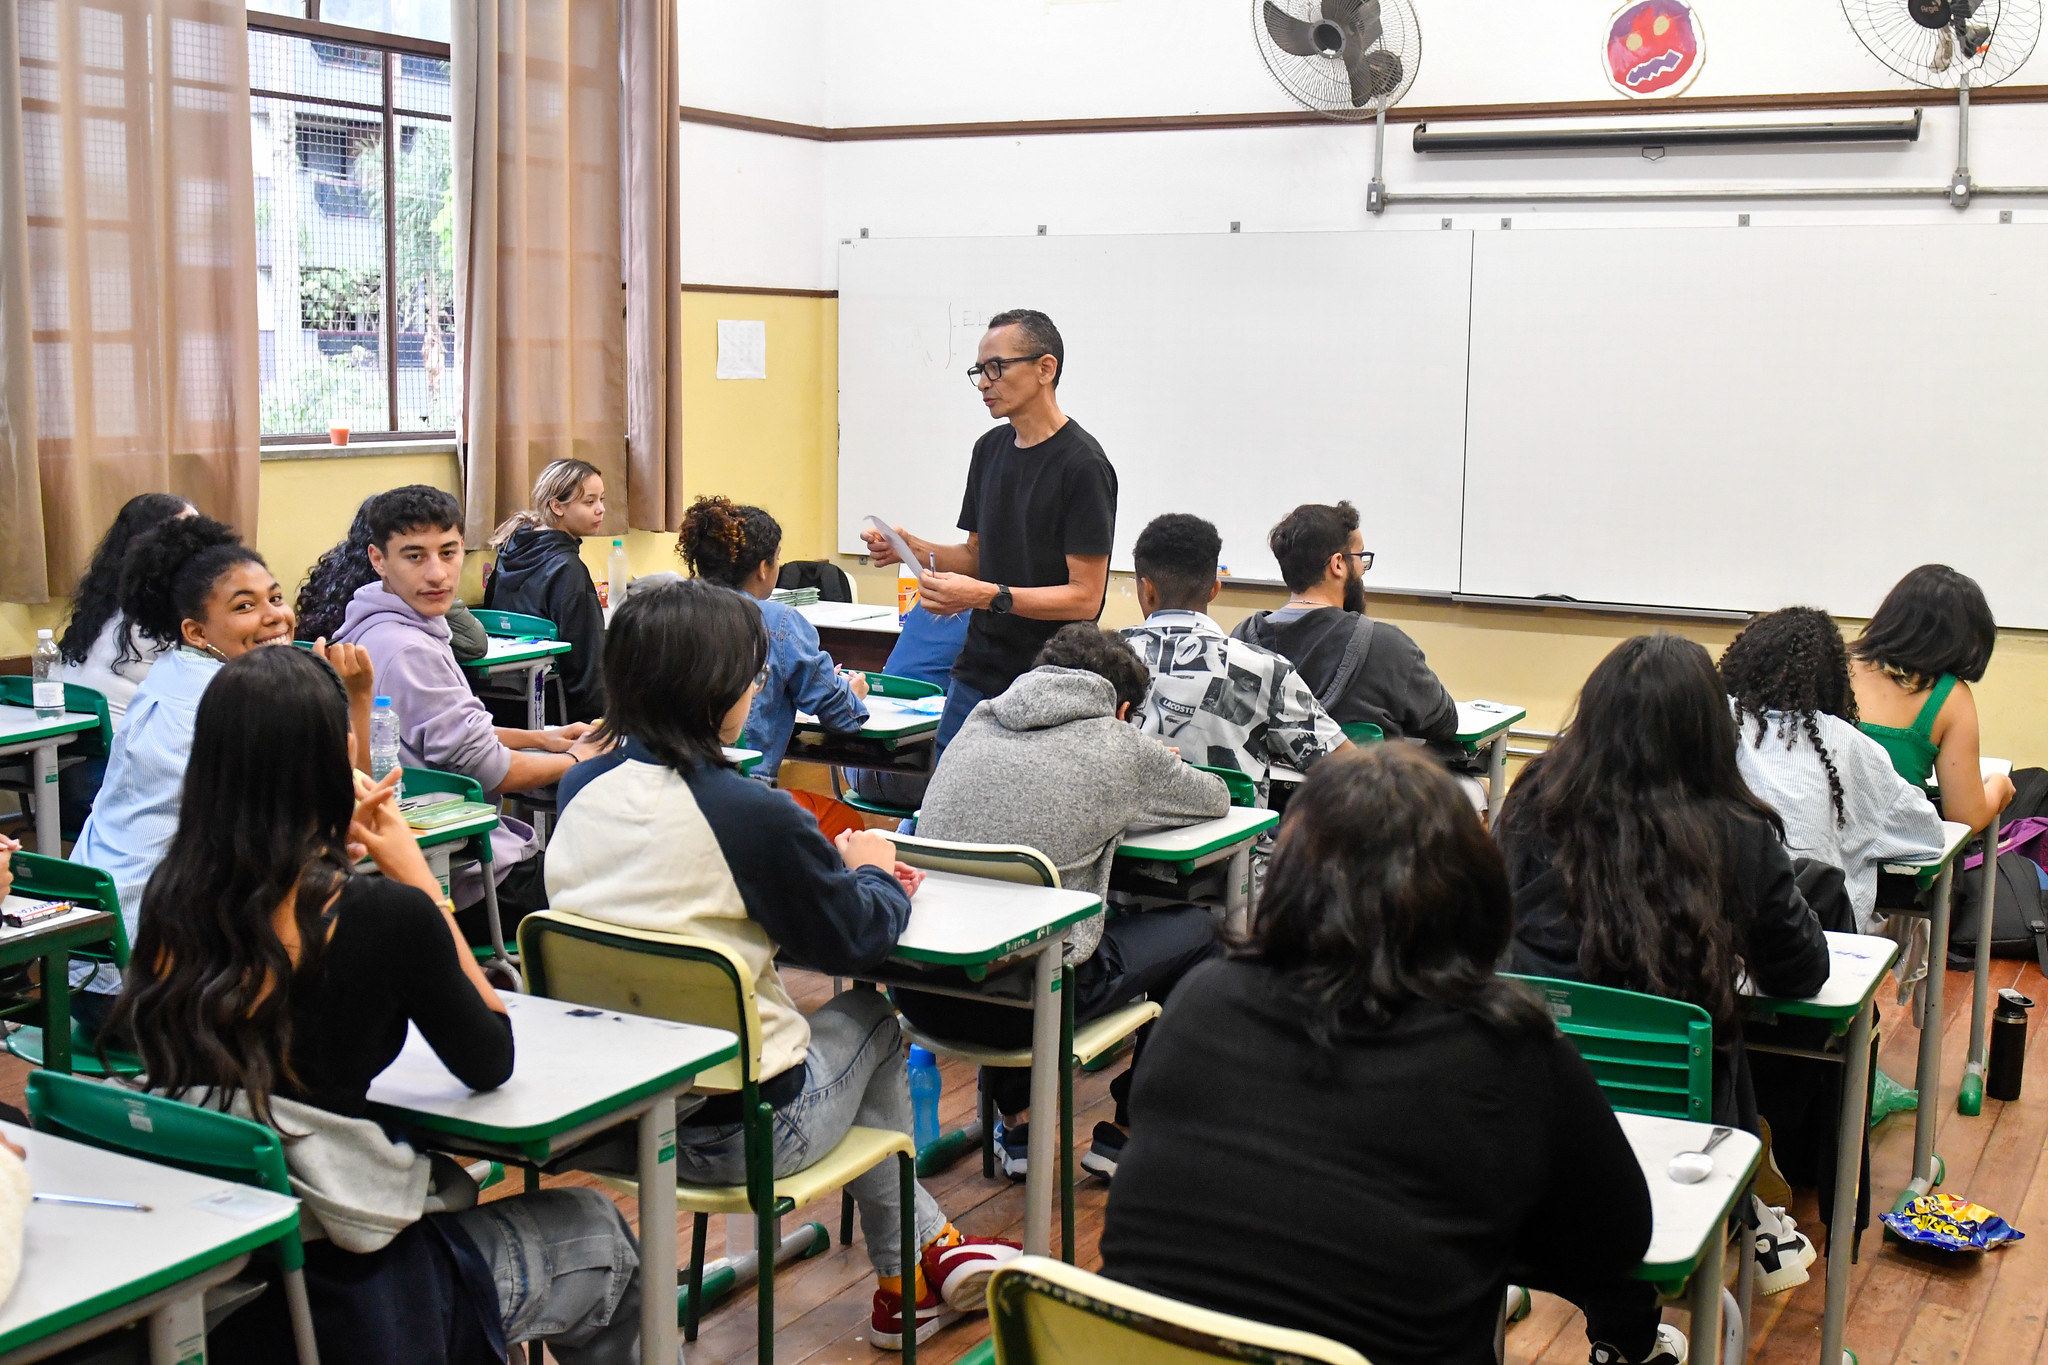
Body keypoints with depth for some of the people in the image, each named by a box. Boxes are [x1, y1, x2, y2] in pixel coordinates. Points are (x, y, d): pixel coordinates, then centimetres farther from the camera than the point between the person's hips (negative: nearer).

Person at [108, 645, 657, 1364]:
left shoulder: (170, 901, -6)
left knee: (448, 1179, 35)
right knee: (599, 1235, 20)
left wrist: (328, 853, 6)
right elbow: (491, 1061, -5)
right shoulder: (385, 917, -22)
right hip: (343, 1305, -6)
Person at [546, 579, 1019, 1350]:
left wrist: (842, 871, 12)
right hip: (735, 1131, -7)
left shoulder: (580, 791, -1)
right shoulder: (752, 815, -21)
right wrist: (873, 872, 15)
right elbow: (855, 940, -7)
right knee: (870, 1016, 23)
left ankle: (919, 1266, 40)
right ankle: (916, 1266, 37)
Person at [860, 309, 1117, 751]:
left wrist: (988, 595, -27)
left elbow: (1085, 596, -16)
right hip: (976, 676, 7)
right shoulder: (990, 449, 11)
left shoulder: (1082, 464, -14)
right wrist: (911, 548, 1)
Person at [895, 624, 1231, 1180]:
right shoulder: (1119, 746, 0)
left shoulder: (979, 721, 12)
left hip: (917, 991, 6)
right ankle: (1124, 1134, 28)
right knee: (1198, 930, 18)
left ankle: (1016, 1125, 39)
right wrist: (1150, 784, 37)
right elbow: (1215, 800, 18)